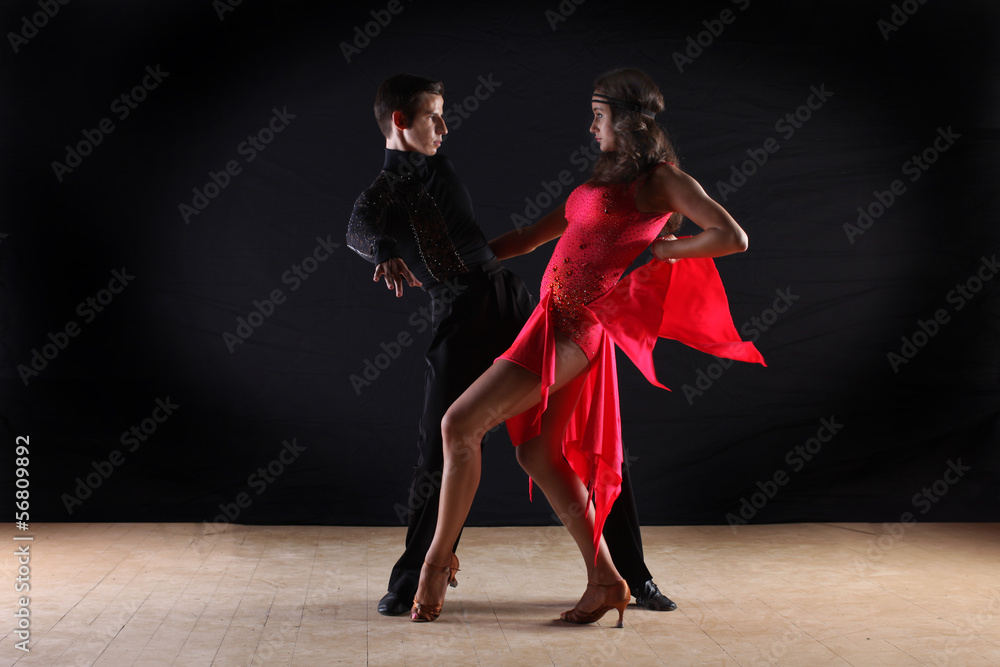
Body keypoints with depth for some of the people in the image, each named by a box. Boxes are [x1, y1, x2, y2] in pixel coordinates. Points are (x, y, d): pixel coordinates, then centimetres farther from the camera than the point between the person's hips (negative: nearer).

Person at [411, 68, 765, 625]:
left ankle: (439, 559, 4)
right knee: (538, 453, 8)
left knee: (461, 423, -11)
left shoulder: (662, 180, -2)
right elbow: (530, 238, 28)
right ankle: (606, 580, 16)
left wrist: (659, 250, -7)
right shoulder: (600, 183, 23)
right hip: (554, 317, 9)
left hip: (576, 327, -9)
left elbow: (734, 238, -11)